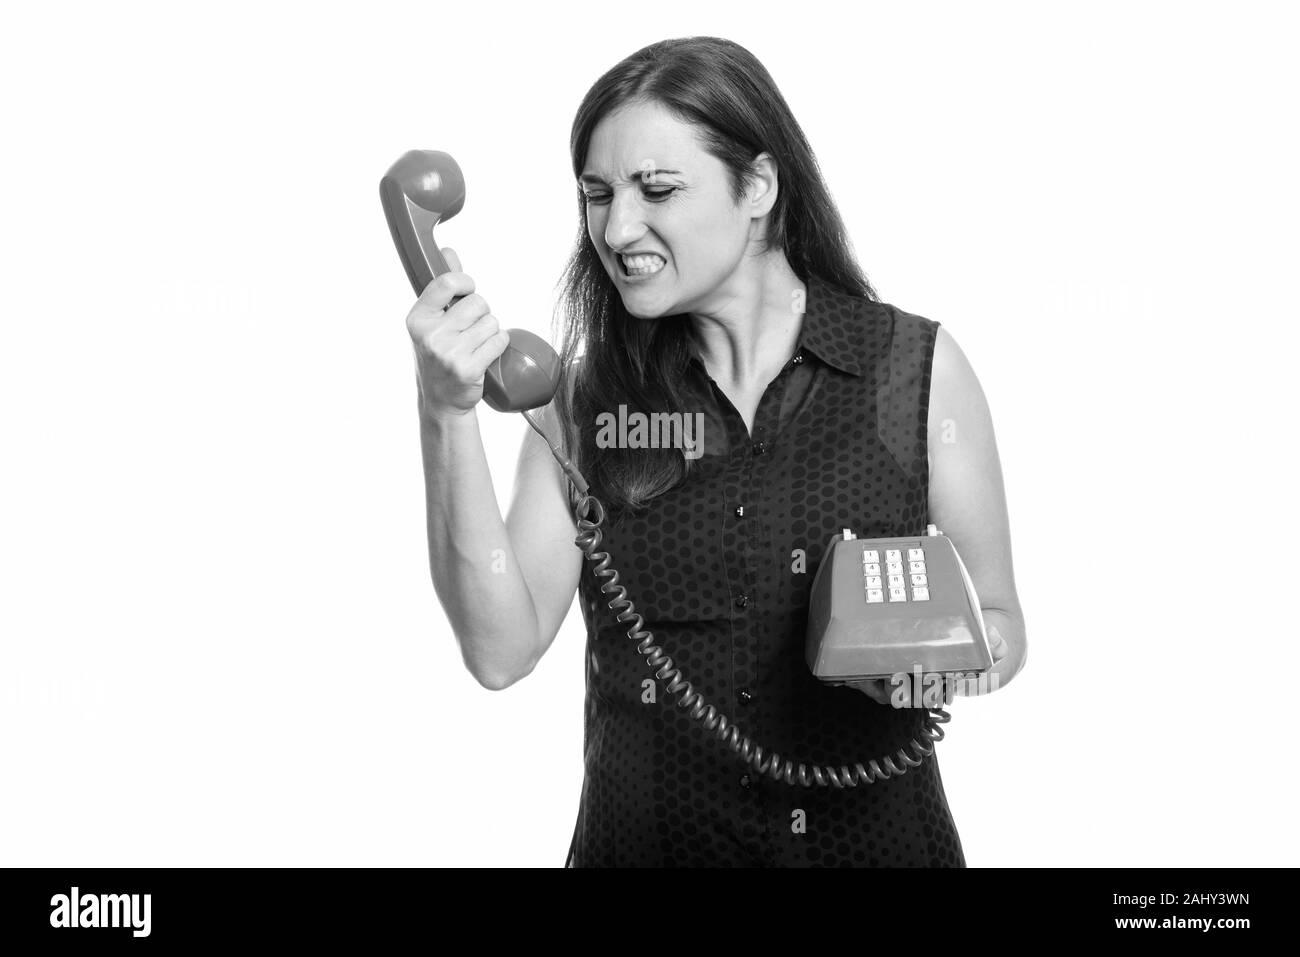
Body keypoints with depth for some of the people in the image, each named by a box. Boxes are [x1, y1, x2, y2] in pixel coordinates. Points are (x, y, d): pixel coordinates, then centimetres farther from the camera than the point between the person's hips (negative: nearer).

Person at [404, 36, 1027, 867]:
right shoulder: (586, 394, -4)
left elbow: (1001, 627, 0)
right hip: (646, 837, 1)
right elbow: (502, 651, -13)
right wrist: (448, 416, -21)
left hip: (870, 831, -1)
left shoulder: (919, 368, -9)